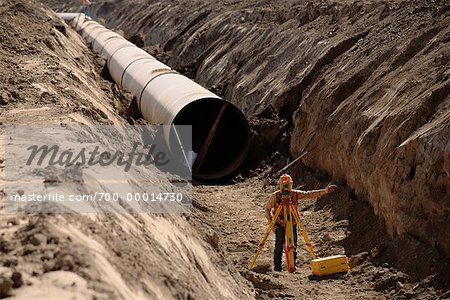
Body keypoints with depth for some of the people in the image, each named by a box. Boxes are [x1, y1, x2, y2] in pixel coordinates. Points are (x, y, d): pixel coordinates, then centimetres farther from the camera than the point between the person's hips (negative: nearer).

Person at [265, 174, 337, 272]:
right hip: (280, 225, -2)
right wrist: (271, 223, -9)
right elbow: (267, 209, -2)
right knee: (279, 246, -4)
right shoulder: (275, 196, -13)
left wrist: (325, 191, -14)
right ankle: (277, 268, 7)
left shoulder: (295, 194, -7)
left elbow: (310, 194, -5)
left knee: (293, 246, 3)